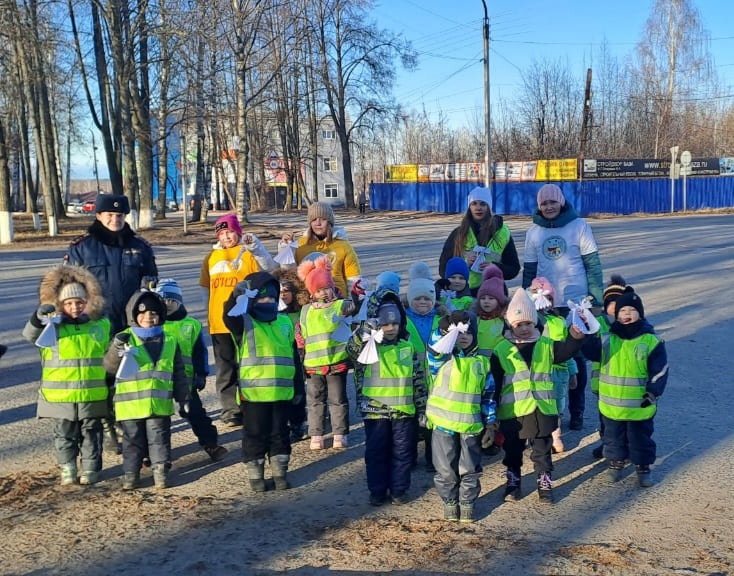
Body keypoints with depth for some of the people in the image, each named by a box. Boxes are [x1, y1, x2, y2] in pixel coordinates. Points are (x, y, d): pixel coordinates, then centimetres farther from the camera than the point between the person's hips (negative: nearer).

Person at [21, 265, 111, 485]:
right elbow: (30, 335, -17)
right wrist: (38, 316, -36)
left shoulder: (101, 325, 4)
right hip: (60, 395, -1)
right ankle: (67, 469, 20)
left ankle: (91, 468, 21)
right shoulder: (53, 325, -1)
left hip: (92, 394, 1)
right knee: (64, 434, 10)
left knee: (91, 433, 11)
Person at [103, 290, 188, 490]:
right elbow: (110, 367, -11)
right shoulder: (124, 339, 0)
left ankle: (160, 470, 17)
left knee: (159, 439, 7)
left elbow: (179, 374, 10)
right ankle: (130, 473, 20)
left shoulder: (169, 342, 6)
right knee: (133, 441, 10)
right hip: (130, 404, -1)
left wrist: (183, 399, 9)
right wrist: (116, 349, -29)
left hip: (160, 404, 1)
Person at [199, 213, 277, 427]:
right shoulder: (212, 257, 11)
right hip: (219, 321, 4)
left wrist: (256, 247, -22)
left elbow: (269, 270, -14)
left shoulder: (249, 253, 0)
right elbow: (205, 287, 17)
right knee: (225, 368, 9)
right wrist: (208, 312, 15)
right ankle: (230, 408, 18)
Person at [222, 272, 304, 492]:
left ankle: (280, 472, 27)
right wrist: (237, 297, -40)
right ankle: (255, 474, 21)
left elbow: (294, 357, 14)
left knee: (280, 433, 14)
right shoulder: (244, 323, -3)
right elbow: (229, 317, -28)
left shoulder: (285, 323, 10)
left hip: (282, 392, 4)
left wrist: (299, 387, 13)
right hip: (253, 392, -4)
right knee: (255, 435, 7)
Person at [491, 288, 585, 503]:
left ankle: (544, 483, 25)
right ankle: (513, 482, 30)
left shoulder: (546, 345, 4)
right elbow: (495, 384, -2)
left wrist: (575, 337, -34)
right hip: (512, 412, -1)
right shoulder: (501, 351, -2)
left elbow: (566, 351, -14)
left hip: (543, 409, 1)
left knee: (542, 450, 11)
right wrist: (492, 412, -3)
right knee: (513, 450, 14)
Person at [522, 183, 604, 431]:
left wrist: (596, 296, -9)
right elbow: (529, 269, 9)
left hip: (576, 303, -2)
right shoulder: (533, 232, 4)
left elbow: (592, 263, -4)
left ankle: (576, 411, 19)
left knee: (576, 357, 7)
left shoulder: (579, 226, -5)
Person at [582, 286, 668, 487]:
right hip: (611, 403, 2)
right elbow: (588, 350, -11)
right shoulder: (607, 339, -3)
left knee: (640, 437, 12)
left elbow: (660, 371, -7)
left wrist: (653, 394, -13)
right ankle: (616, 462, 38)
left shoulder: (652, 341, -8)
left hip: (640, 405, -2)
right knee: (614, 436, 18)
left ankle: (643, 467, 31)